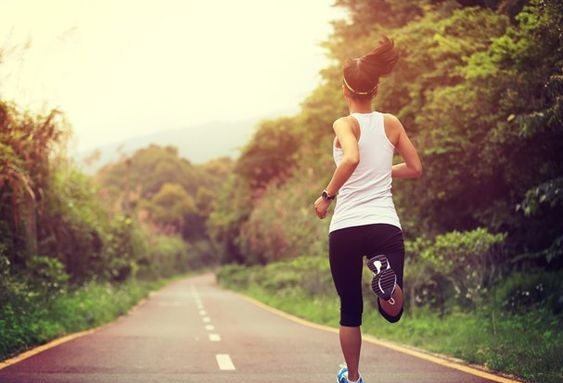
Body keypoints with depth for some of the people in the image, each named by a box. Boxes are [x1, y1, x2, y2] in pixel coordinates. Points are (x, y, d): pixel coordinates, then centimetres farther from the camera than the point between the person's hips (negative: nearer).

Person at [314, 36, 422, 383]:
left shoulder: (345, 125, -3)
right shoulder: (392, 123, 8)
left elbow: (351, 158, -24)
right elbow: (415, 169, 14)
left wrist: (327, 195, -12)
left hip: (345, 229, -1)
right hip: (385, 225, 2)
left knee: (351, 310, 17)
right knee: (393, 313, 7)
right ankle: (387, 275, -26)